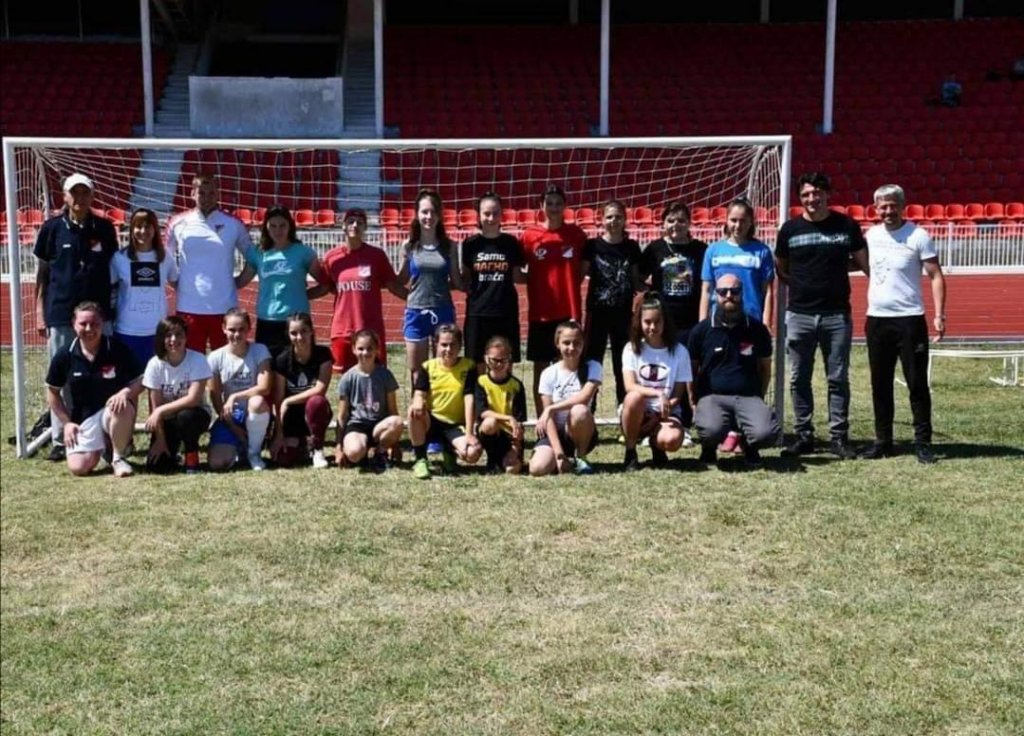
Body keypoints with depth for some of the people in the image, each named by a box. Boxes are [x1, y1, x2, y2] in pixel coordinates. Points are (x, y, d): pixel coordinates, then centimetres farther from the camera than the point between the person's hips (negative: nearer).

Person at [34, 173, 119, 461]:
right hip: (61, 315, -1)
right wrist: (40, 312, 1)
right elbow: (41, 271, 4)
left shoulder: (104, 228, 4)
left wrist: (115, 307, 7)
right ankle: (60, 439, 12)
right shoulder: (53, 227, 0)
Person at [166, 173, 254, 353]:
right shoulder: (178, 224, 3)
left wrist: (238, 282, 3)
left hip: (224, 308, 0)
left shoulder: (233, 224, 2)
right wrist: (178, 283, 5)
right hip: (189, 308, 0)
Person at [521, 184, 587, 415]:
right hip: (540, 313, 0)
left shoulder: (576, 234, 1)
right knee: (541, 369, 6)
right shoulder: (530, 235, -1)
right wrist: (536, 283, -5)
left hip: (569, 312, 0)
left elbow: (584, 270, 10)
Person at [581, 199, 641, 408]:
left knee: (623, 365, 8)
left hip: (624, 314, 2)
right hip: (598, 313, -2)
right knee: (593, 362, 1)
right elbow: (581, 275, 0)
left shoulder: (632, 247, 5)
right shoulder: (592, 246, -1)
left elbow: (636, 281, 12)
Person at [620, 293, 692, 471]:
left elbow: (678, 395, -2)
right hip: (639, 413, 1)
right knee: (634, 397, -36)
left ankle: (655, 443, 6)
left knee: (672, 440, -35)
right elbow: (630, 386, -12)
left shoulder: (679, 351, -1)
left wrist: (657, 417, -15)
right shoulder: (632, 348, 0)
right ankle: (630, 452, -14)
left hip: (666, 413, -1)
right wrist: (658, 393, -28)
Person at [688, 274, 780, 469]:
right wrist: (695, 403, 7)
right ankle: (709, 448, 4)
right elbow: (691, 370, 13)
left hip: (748, 396, 1)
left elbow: (765, 367, 18)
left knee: (765, 432, -30)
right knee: (712, 430, -36)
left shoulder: (757, 329, 7)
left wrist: (759, 399, 11)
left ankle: (749, 447, 9)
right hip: (712, 396, -1)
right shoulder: (701, 331, 4)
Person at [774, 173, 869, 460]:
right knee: (799, 379, 6)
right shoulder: (790, 229, 4)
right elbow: (780, 269, 13)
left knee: (838, 378, 4)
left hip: (837, 315, -1)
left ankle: (838, 437, 11)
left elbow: (863, 262, 11)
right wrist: (800, 281, 1)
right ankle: (803, 436, 15)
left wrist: (837, 267, 0)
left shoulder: (846, 225, 2)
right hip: (799, 315, 1)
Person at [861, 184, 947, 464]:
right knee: (880, 385, 10)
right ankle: (883, 441, 19)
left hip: (909, 319, -5)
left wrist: (939, 315, -16)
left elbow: (936, 277, -8)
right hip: (876, 320, 5)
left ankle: (923, 442, 8)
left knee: (917, 383, 0)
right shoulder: (871, 235, 7)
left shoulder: (918, 236, -7)